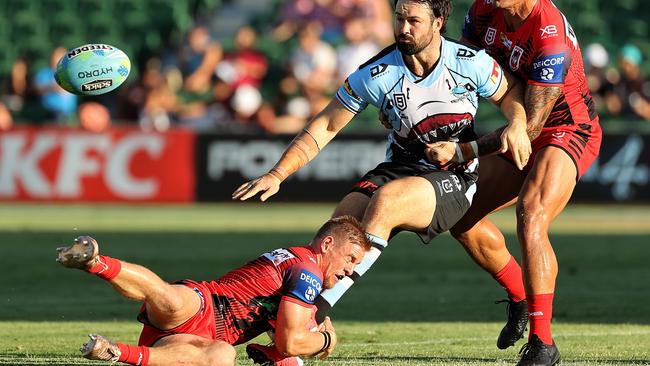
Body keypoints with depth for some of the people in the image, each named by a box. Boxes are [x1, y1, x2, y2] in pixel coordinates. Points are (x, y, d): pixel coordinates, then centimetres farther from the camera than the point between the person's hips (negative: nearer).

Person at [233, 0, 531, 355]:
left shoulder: (472, 63, -10)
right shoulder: (377, 73, -9)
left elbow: (510, 93, 11)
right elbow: (324, 127, -5)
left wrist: (516, 125, -12)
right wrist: (277, 174, -14)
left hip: (454, 179, -3)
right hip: (399, 167, 3)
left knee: (386, 200, -33)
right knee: (342, 220, -25)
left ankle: (321, 304, -36)